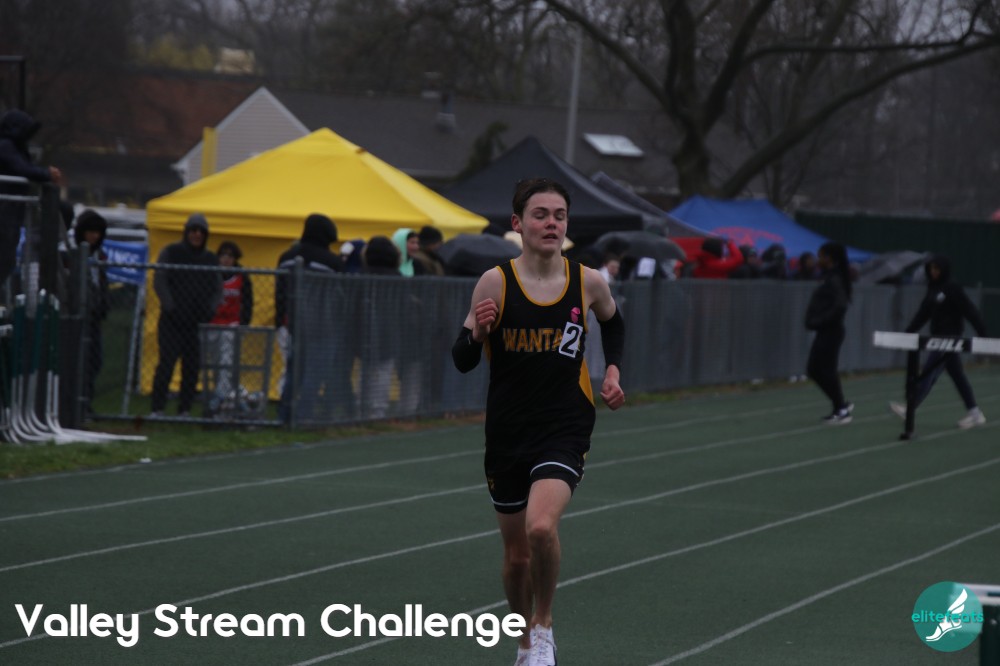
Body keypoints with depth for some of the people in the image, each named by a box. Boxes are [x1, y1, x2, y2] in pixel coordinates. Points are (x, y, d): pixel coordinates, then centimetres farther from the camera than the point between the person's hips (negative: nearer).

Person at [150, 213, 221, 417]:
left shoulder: (210, 259, 13)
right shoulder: (171, 253, 3)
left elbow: (217, 289, 14)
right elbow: (159, 282, -3)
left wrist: (210, 309, -4)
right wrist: (169, 306, -14)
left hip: (197, 323, 4)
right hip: (172, 321, -4)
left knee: (192, 367, 1)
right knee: (166, 363, -10)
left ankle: (185, 410, 7)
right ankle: (157, 409, -7)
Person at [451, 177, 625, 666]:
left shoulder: (588, 283, -3)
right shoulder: (495, 283, -8)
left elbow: (613, 323, 21)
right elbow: (462, 361, -4)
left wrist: (613, 370, 7)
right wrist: (478, 331, -24)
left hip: (565, 429, -1)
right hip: (507, 433, 1)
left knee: (541, 527, -26)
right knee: (516, 553, 11)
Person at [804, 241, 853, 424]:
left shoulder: (834, 281, -16)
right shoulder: (830, 278, 12)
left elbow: (840, 306, -28)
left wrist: (819, 321, -22)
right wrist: (815, 320, 8)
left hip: (830, 332, -10)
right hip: (825, 332, 10)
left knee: (826, 371, -2)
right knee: (814, 370, 13)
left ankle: (841, 410, 9)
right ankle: (841, 407, 20)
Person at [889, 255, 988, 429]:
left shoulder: (952, 288, -13)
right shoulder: (933, 288, 11)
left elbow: (970, 310, -15)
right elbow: (923, 313, 15)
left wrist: (982, 333, -17)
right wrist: (908, 332, 10)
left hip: (949, 335, -9)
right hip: (939, 336, 9)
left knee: (929, 371, -8)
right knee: (957, 374, 10)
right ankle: (974, 413, 14)